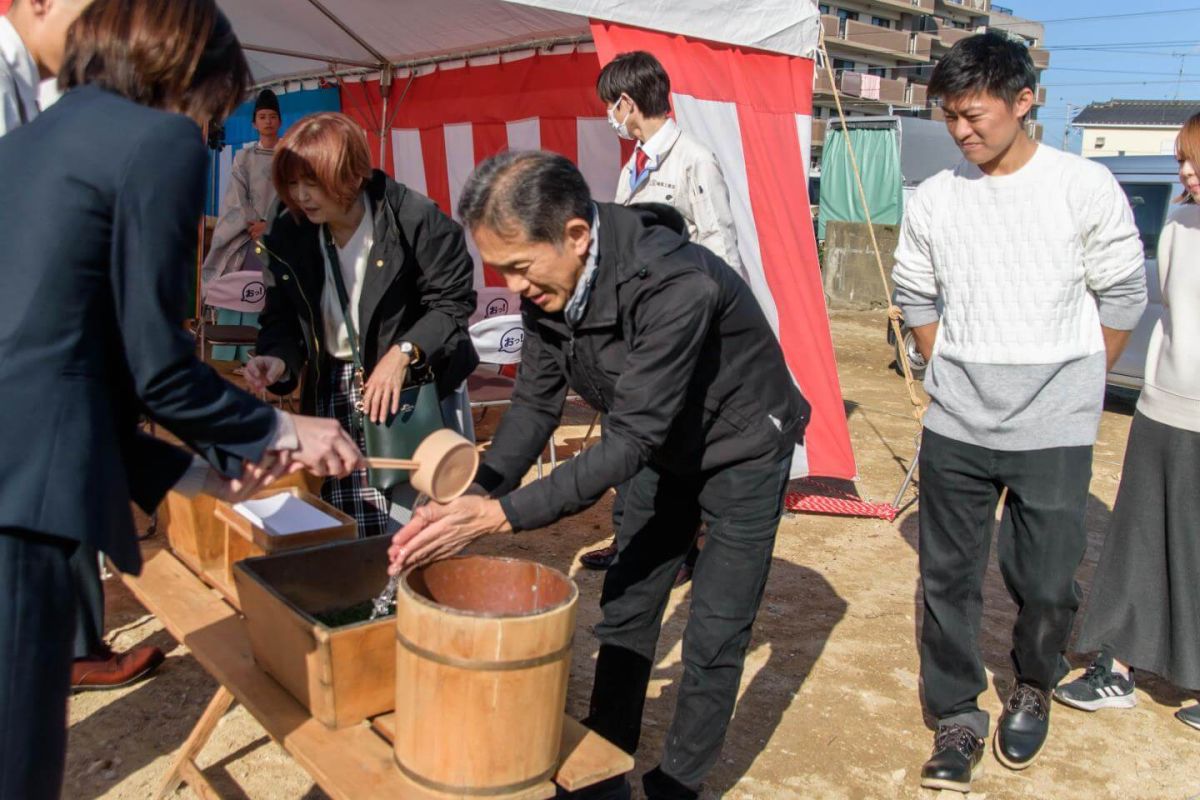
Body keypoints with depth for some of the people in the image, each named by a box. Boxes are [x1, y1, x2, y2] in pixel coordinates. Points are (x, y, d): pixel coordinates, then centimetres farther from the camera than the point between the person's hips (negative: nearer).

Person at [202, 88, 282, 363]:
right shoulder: (243, 158, 12)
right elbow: (237, 198, 4)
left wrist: (269, 225, -10)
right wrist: (256, 224, -11)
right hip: (245, 237, 1)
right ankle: (224, 366, -5)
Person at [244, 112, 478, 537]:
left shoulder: (415, 218, -13)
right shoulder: (287, 236, 2)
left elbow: (452, 302, -10)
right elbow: (281, 319, 8)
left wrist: (403, 352, -22)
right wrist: (278, 360, -13)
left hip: (419, 388, -4)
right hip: (333, 395, 4)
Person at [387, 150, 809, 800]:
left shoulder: (677, 286, -39)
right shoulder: (547, 283, -16)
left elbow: (631, 440, -37)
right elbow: (535, 404, -8)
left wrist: (501, 515, -39)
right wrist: (470, 496, -23)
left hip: (742, 451, -6)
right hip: (662, 450, 6)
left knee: (713, 638, 1)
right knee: (624, 614, 11)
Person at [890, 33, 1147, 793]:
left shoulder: (1086, 187, -5)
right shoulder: (933, 200, 2)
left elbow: (1122, 299, 1)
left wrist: (1070, 390, 4)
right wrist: (958, 377, 9)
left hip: (1053, 432, -2)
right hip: (955, 428, 2)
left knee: (1046, 581, 6)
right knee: (948, 575, 6)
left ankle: (1033, 691, 36)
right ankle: (959, 717, 24)